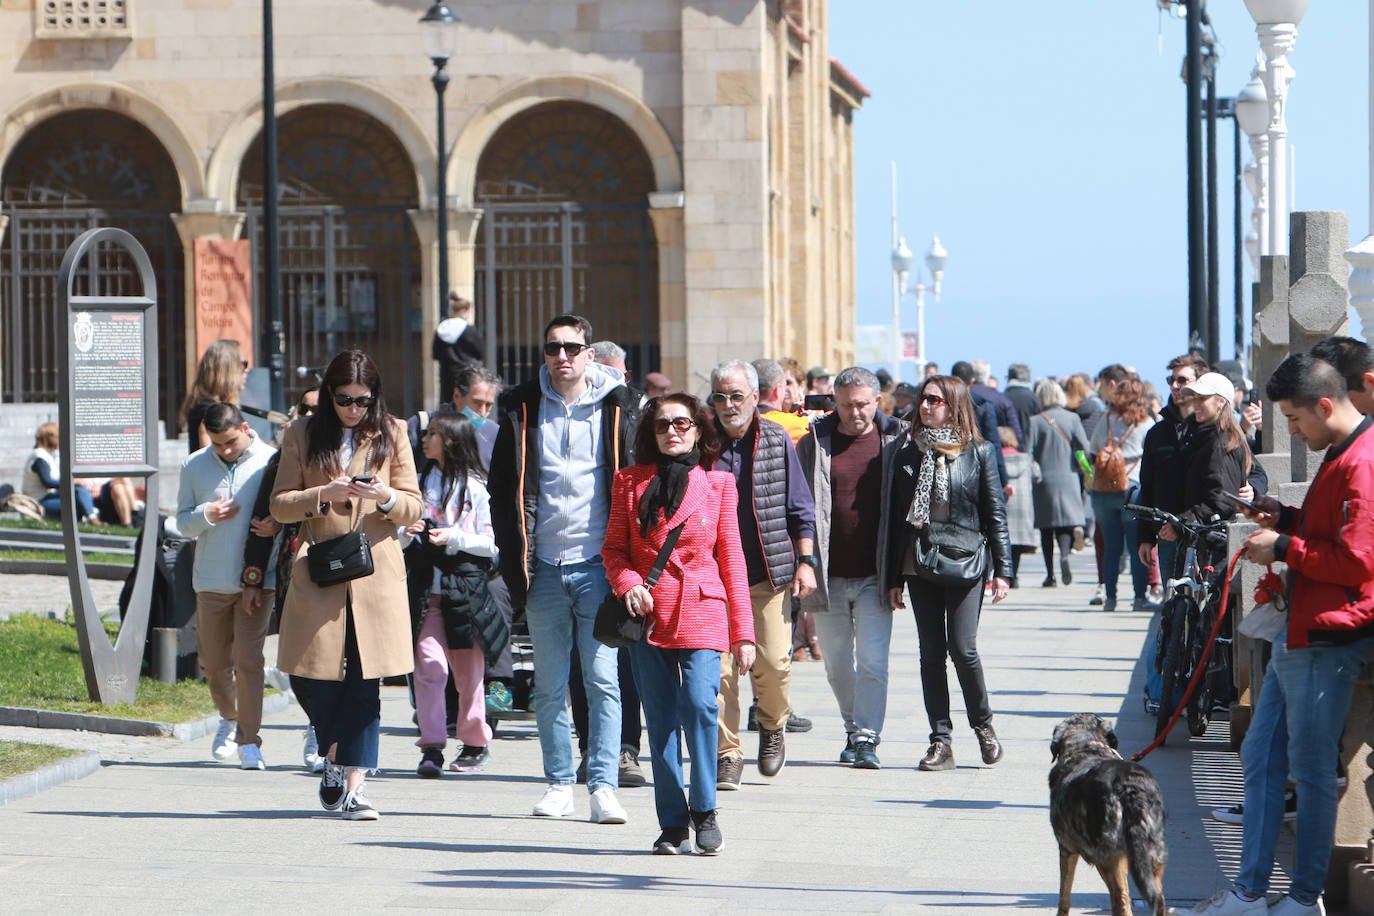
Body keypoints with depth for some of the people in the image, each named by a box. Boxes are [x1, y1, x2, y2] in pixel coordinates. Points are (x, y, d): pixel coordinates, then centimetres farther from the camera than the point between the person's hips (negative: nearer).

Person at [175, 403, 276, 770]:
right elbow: (183, 522, 10)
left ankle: (249, 740, -5)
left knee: (248, 658, -11)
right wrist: (206, 516, -10)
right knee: (213, 661, 9)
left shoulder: (270, 461, -3)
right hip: (211, 580, 3)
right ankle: (230, 719, 36)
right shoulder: (195, 465, 7)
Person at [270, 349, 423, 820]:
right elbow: (280, 504, 5)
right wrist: (323, 494, -12)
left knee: (365, 683, -6)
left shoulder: (391, 435, 9)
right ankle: (335, 757, 27)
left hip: (376, 572, 0)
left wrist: (385, 497, -13)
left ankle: (354, 785, -5)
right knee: (309, 676, 0)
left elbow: (413, 506, 8)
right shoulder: (302, 436, 8)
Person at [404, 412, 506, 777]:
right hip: (425, 587, 3)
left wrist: (456, 538, -16)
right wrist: (406, 534, -2)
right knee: (429, 665, -10)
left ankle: (475, 743, 20)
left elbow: (491, 544, -3)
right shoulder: (422, 482, 14)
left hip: (465, 586, -3)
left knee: (468, 671, 5)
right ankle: (432, 747, -12)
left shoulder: (475, 487, 0)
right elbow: (402, 534, 20)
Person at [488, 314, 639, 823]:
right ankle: (559, 785, 14)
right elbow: (504, 488, 11)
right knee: (549, 686, 6)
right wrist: (513, 558, 3)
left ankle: (603, 786, -5)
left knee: (602, 679, -5)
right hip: (544, 566, 2)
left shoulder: (618, 408, 1)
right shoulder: (523, 409, 6)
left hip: (597, 564, -2)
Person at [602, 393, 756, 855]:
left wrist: (743, 632, 5)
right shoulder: (630, 482, 9)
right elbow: (614, 548, 13)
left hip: (701, 614, -1)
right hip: (648, 616, 1)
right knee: (660, 720, 1)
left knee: (699, 703, -17)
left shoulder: (717, 483, 7)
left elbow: (731, 560, 8)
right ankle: (672, 823, 9)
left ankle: (703, 810, -2)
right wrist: (628, 585, -9)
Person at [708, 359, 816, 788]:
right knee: (718, 666, -6)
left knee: (772, 662, -5)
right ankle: (727, 753, 4)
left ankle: (772, 728, 23)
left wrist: (805, 562, 4)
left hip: (770, 572, 0)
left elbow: (800, 509, 11)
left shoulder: (778, 442, 5)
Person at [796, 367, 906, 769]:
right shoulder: (814, 444, 3)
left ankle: (866, 738, -4)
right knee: (837, 664, 10)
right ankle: (854, 731, 26)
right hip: (827, 576, 2)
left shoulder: (894, 442, 1)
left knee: (872, 661, -8)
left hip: (875, 576, -2)